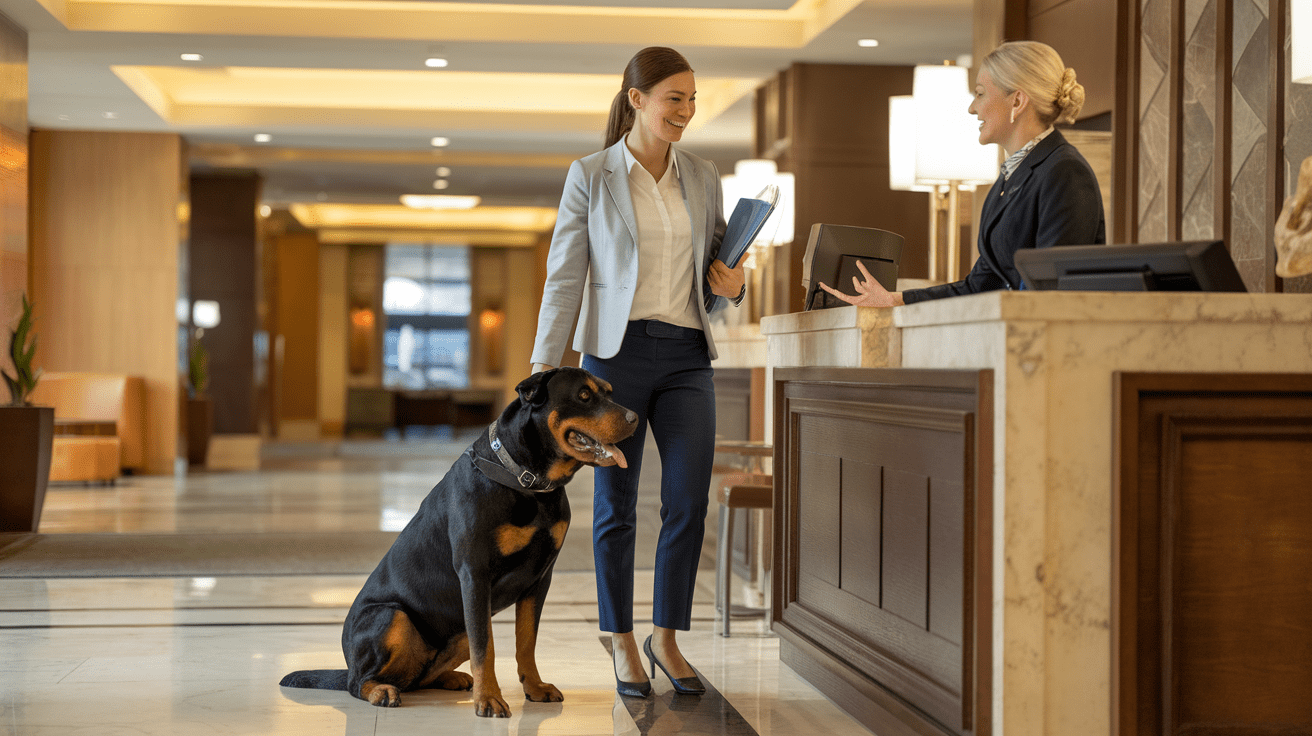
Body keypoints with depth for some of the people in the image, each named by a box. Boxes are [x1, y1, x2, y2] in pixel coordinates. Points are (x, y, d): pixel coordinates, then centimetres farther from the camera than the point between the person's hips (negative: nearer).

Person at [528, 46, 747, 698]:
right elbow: (563, 277, -1)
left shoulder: (703, 178, 11)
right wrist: (544, 363, -7)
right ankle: (623, 644, 16)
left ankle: (666, 638, 14)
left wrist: (733, 286, -3)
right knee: (615, 506, 3)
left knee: (689, 503, -1)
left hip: (687, 356, 3)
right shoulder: (590, 176, 0)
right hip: (617, 351, -3)